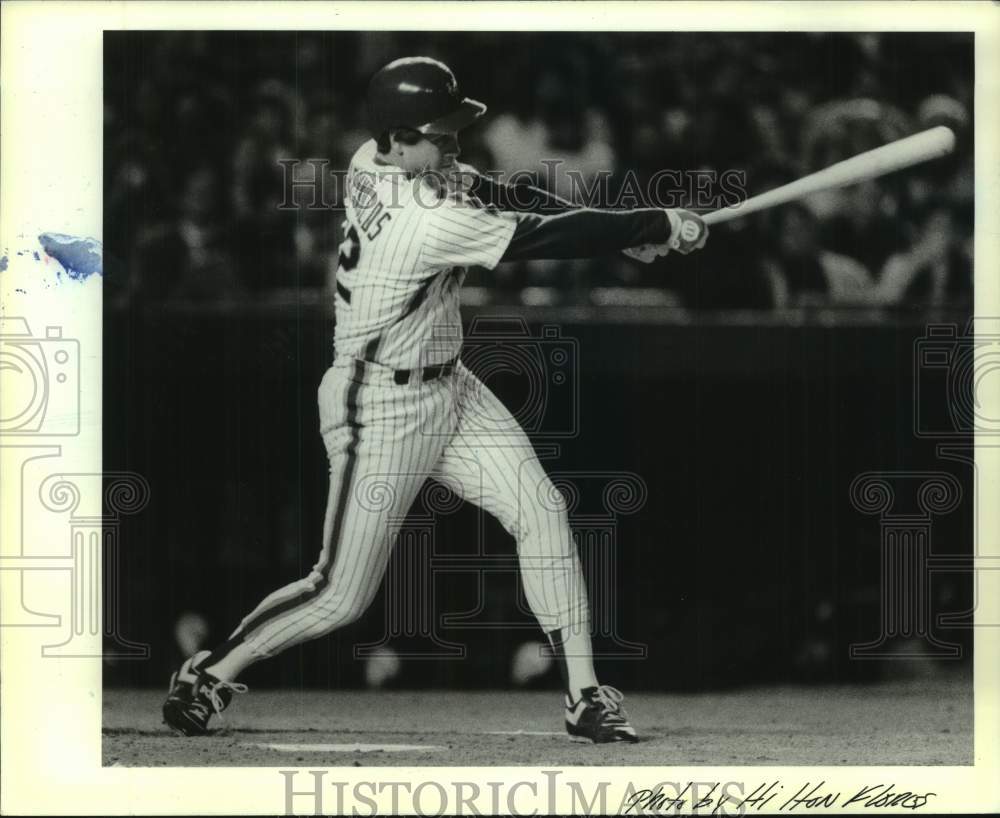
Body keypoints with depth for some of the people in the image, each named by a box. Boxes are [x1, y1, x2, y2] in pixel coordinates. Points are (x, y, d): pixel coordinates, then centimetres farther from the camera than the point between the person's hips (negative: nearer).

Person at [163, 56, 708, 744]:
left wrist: (618, 229, -10)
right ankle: (210, 675, 17)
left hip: (449, 388, 9)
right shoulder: (424, 219, -30)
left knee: (542, 510, 0)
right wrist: (660, 227, -19)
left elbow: (491, 193, 0)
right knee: (341, 596, -2)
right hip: (382, 409, -9)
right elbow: (542, 238, -27)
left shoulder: (375, 163, -5)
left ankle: (586, 697, 3)